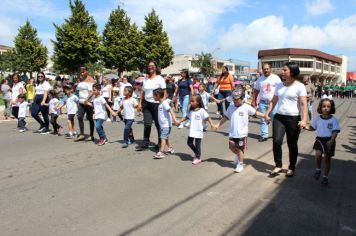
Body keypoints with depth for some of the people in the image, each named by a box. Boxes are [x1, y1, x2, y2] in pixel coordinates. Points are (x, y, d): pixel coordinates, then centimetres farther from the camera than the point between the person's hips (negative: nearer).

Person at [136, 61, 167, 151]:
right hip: (146, 103, 4)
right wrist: (140, 103, 8)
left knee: (158, 124, 6)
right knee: (147, 124, 0)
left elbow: (164, 92, -7)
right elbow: (143, 92, 12)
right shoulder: (145, 78, 10)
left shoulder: (160, 78, -3)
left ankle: (160, 143, 21)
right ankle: (145, 143, 7)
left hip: (157, 104, -4)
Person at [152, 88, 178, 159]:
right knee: (166, 138, 20)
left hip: (166, 124, -10)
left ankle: (161, 152, -17)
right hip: (163, 124, 10)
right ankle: (170, 148, 36)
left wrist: (174, 119, -34)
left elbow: (170, 111, -25)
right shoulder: (161, 103, 12)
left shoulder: (164, 103, -15)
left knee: (163, 138, -14)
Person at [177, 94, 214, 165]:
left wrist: (211, 124, -26)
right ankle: (197, 153, 36)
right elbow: (187, 117, 19)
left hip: (198, 131, -6)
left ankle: (198, 158, 19)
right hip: (191, 131, 6)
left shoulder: (201, 110, -13)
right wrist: (180, 121, 19)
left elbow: (207, 117, -15)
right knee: (189, 143, 14)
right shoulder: (191, 111, 6)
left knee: (197, 144, 2)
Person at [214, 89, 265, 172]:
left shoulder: (246, 107, -7)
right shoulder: (231, 107, 3)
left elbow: (255, 112, -1)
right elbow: (226, 117, 10)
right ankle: (238, 156, 41)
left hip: (242, 133, -4)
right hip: (232, 133, 4)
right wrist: (218, 125, 10)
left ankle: (240, 164, 20)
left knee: (240, 148, 5)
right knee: (232, 147, 10)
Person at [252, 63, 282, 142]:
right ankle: (264, 135, 14)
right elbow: (256, 91, 12)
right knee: (263, 120, 7)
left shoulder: (276, 78, -2)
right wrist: (253, 101, 7)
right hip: (262, 102, 3)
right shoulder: (260, 79, 8)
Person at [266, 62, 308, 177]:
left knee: (292, 145, 7)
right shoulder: (279, 85, 10)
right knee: (277, 141, -9)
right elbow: (273, 101, 15)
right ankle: (278, 165, 8)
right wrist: (267, 113, 7)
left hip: (293, 119, -4)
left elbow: (304, 104, -12)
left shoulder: (299, 86, -6)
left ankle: (291, 168, 24)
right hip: (279, 117, 4)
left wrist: (304, 119, -22)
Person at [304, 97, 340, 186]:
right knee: (318, 155, -20)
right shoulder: (317, 118, 0)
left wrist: (331, 141, -24)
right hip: (319, 139, 1)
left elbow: (335, 132, -10)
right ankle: (318, 169, 9)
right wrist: (305, 127, -6)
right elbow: (312, 128, 12)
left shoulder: (334, 120, -7)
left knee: (327, 159, 7)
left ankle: (325, 177, 23)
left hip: (329, 141, -1)